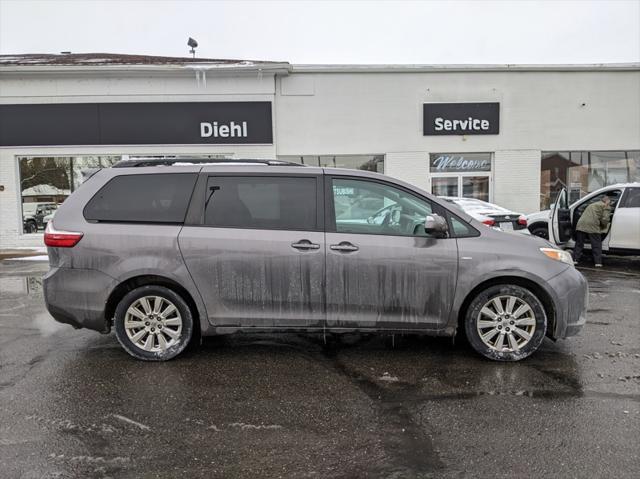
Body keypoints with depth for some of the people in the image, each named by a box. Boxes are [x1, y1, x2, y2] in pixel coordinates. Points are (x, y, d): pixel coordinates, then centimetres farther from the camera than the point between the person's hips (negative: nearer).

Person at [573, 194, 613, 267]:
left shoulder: (592, 204, 31)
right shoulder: (606, 207, 9)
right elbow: (605, 219, -2)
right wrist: (603, 227, 17)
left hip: (581, 225, 6)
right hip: (592, 226, -6)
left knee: (579, 244, 14)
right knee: (596, 245, 4)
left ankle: (575, 260, 13)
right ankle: (598, 262, 4)